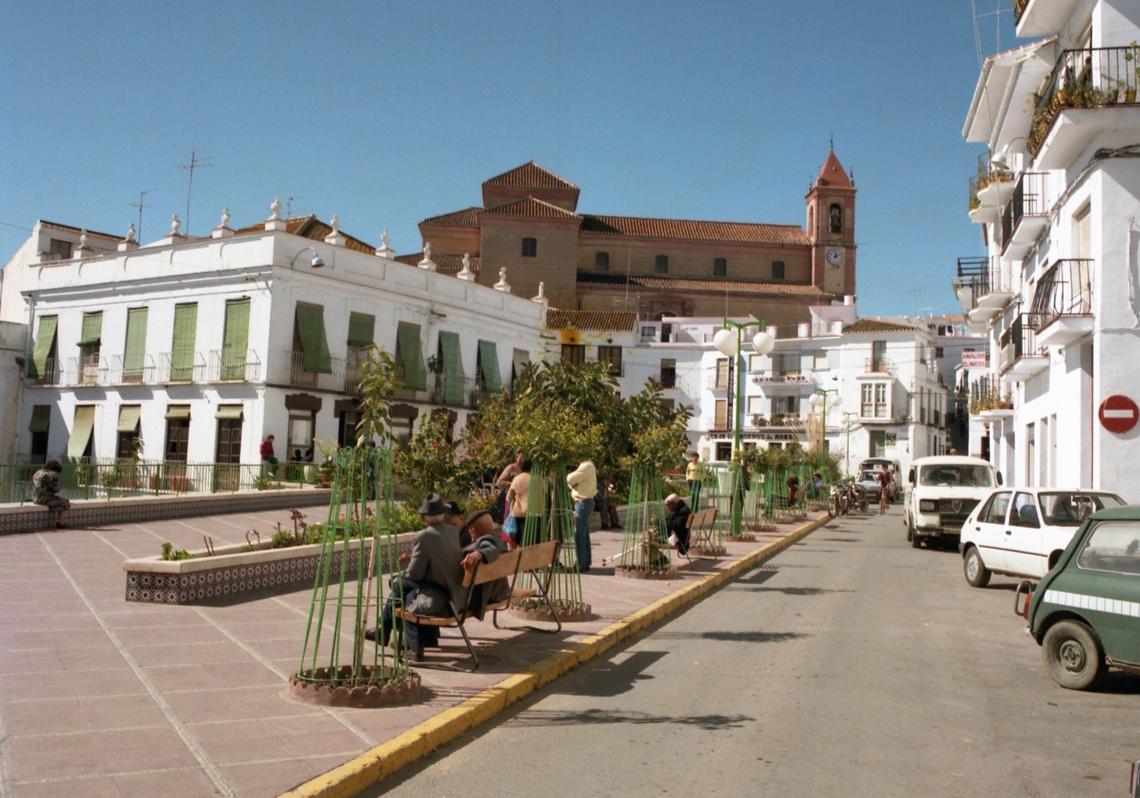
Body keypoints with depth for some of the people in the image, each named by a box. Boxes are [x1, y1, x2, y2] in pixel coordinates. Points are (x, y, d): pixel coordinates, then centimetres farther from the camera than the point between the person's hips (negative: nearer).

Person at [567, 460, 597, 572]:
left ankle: (581, 564, -4)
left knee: (579, 535, -7)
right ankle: (585, 563, 21)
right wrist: (573, 483, -8)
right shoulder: (585, 465, 15)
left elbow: (569, 479, -24)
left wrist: (572, 483, -3)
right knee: (584, 534, 14)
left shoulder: (587, 466, -17)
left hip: (583, 502, -10)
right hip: (584, 501, 10)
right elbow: (572, 481, 13)